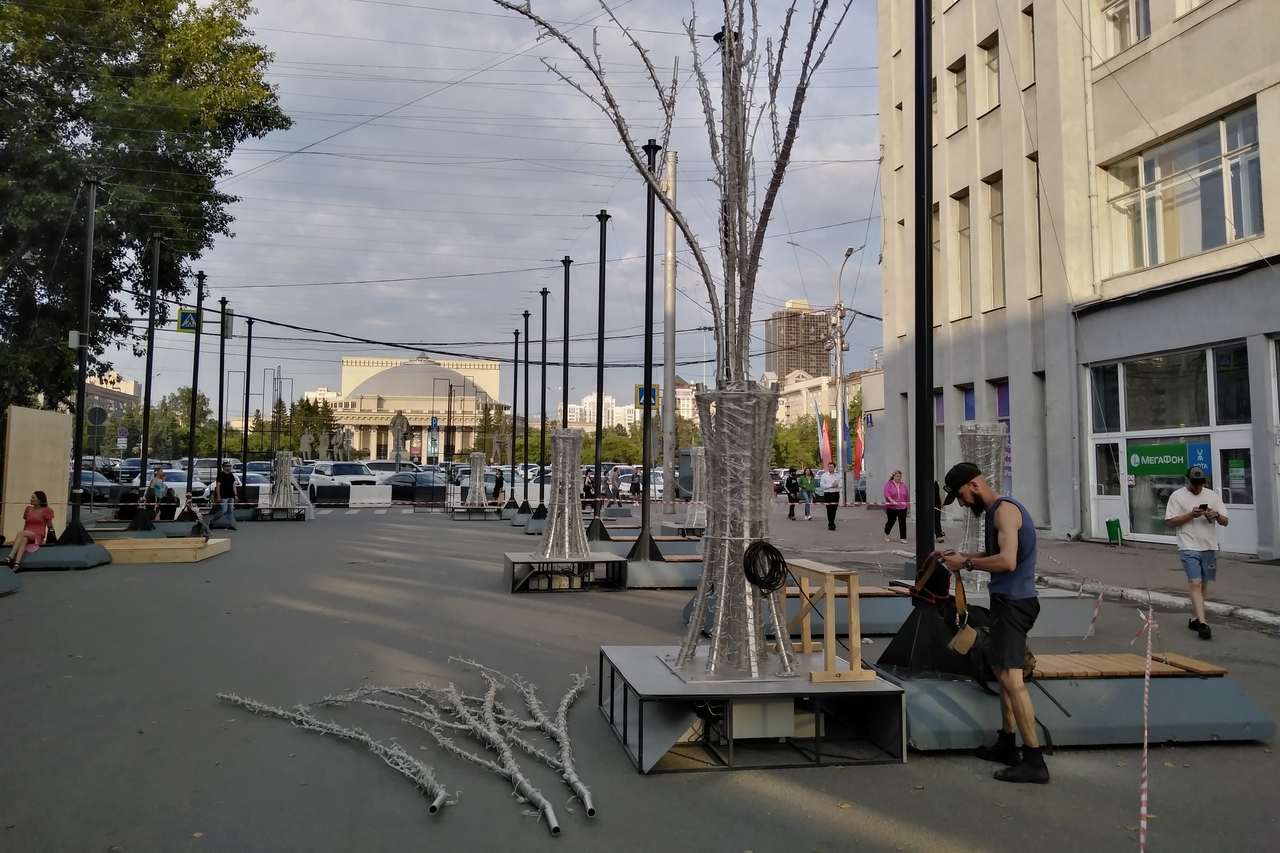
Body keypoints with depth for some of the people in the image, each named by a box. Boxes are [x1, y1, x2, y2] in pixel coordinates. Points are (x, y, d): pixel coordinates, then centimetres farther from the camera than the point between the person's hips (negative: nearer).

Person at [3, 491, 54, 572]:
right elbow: (26, 524, 20)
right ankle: (17, 564, -57)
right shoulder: (28, 509, 17)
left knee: (20, 532, -35)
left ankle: (10, 558, -48)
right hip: (26, 534, 4)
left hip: (38, 536, -4)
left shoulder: (46, 511, 3)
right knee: (24, 539, -36)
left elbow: (50, 526, 7)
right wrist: (23, 534, 8)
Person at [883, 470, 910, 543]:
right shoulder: (888, 484, -1)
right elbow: (886, 493, -17)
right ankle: (886, 534, 34)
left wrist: (908, 504, 10)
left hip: (902, 508, 2)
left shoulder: (903, 485, 10)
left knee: (902, 523, -4)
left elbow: (907, 495, 13)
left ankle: (903, 538, 3)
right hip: (891, 507, -2)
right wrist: (891, 500, -32)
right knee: (891, 521, 9)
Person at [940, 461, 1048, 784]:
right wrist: (965, 556, 9)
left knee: (1011, 677, -13)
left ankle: (1034, 760, -11)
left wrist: (967, 563, -17)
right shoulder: (996, 510, 15)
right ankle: (1007, 743, 28)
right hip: (1007, 600, 11)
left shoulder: (1005, 510, -16)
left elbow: (1007, 561, -26)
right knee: (1001, 671, 18)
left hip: (1014, 601, -11)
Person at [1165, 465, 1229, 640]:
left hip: (1209, 547, 5)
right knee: (1195, 584, -13)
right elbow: (1170, 521, -6)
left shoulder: (1212, 495, 7)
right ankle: (1202, 623, -17)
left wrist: (1216, 515, -14)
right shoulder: (1177, 496, -3)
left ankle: (1194, 619, 24)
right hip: (1189, 548, -5)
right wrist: (1190, 515, -18)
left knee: (1204, 585, 12)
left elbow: (1225, 521, 8)